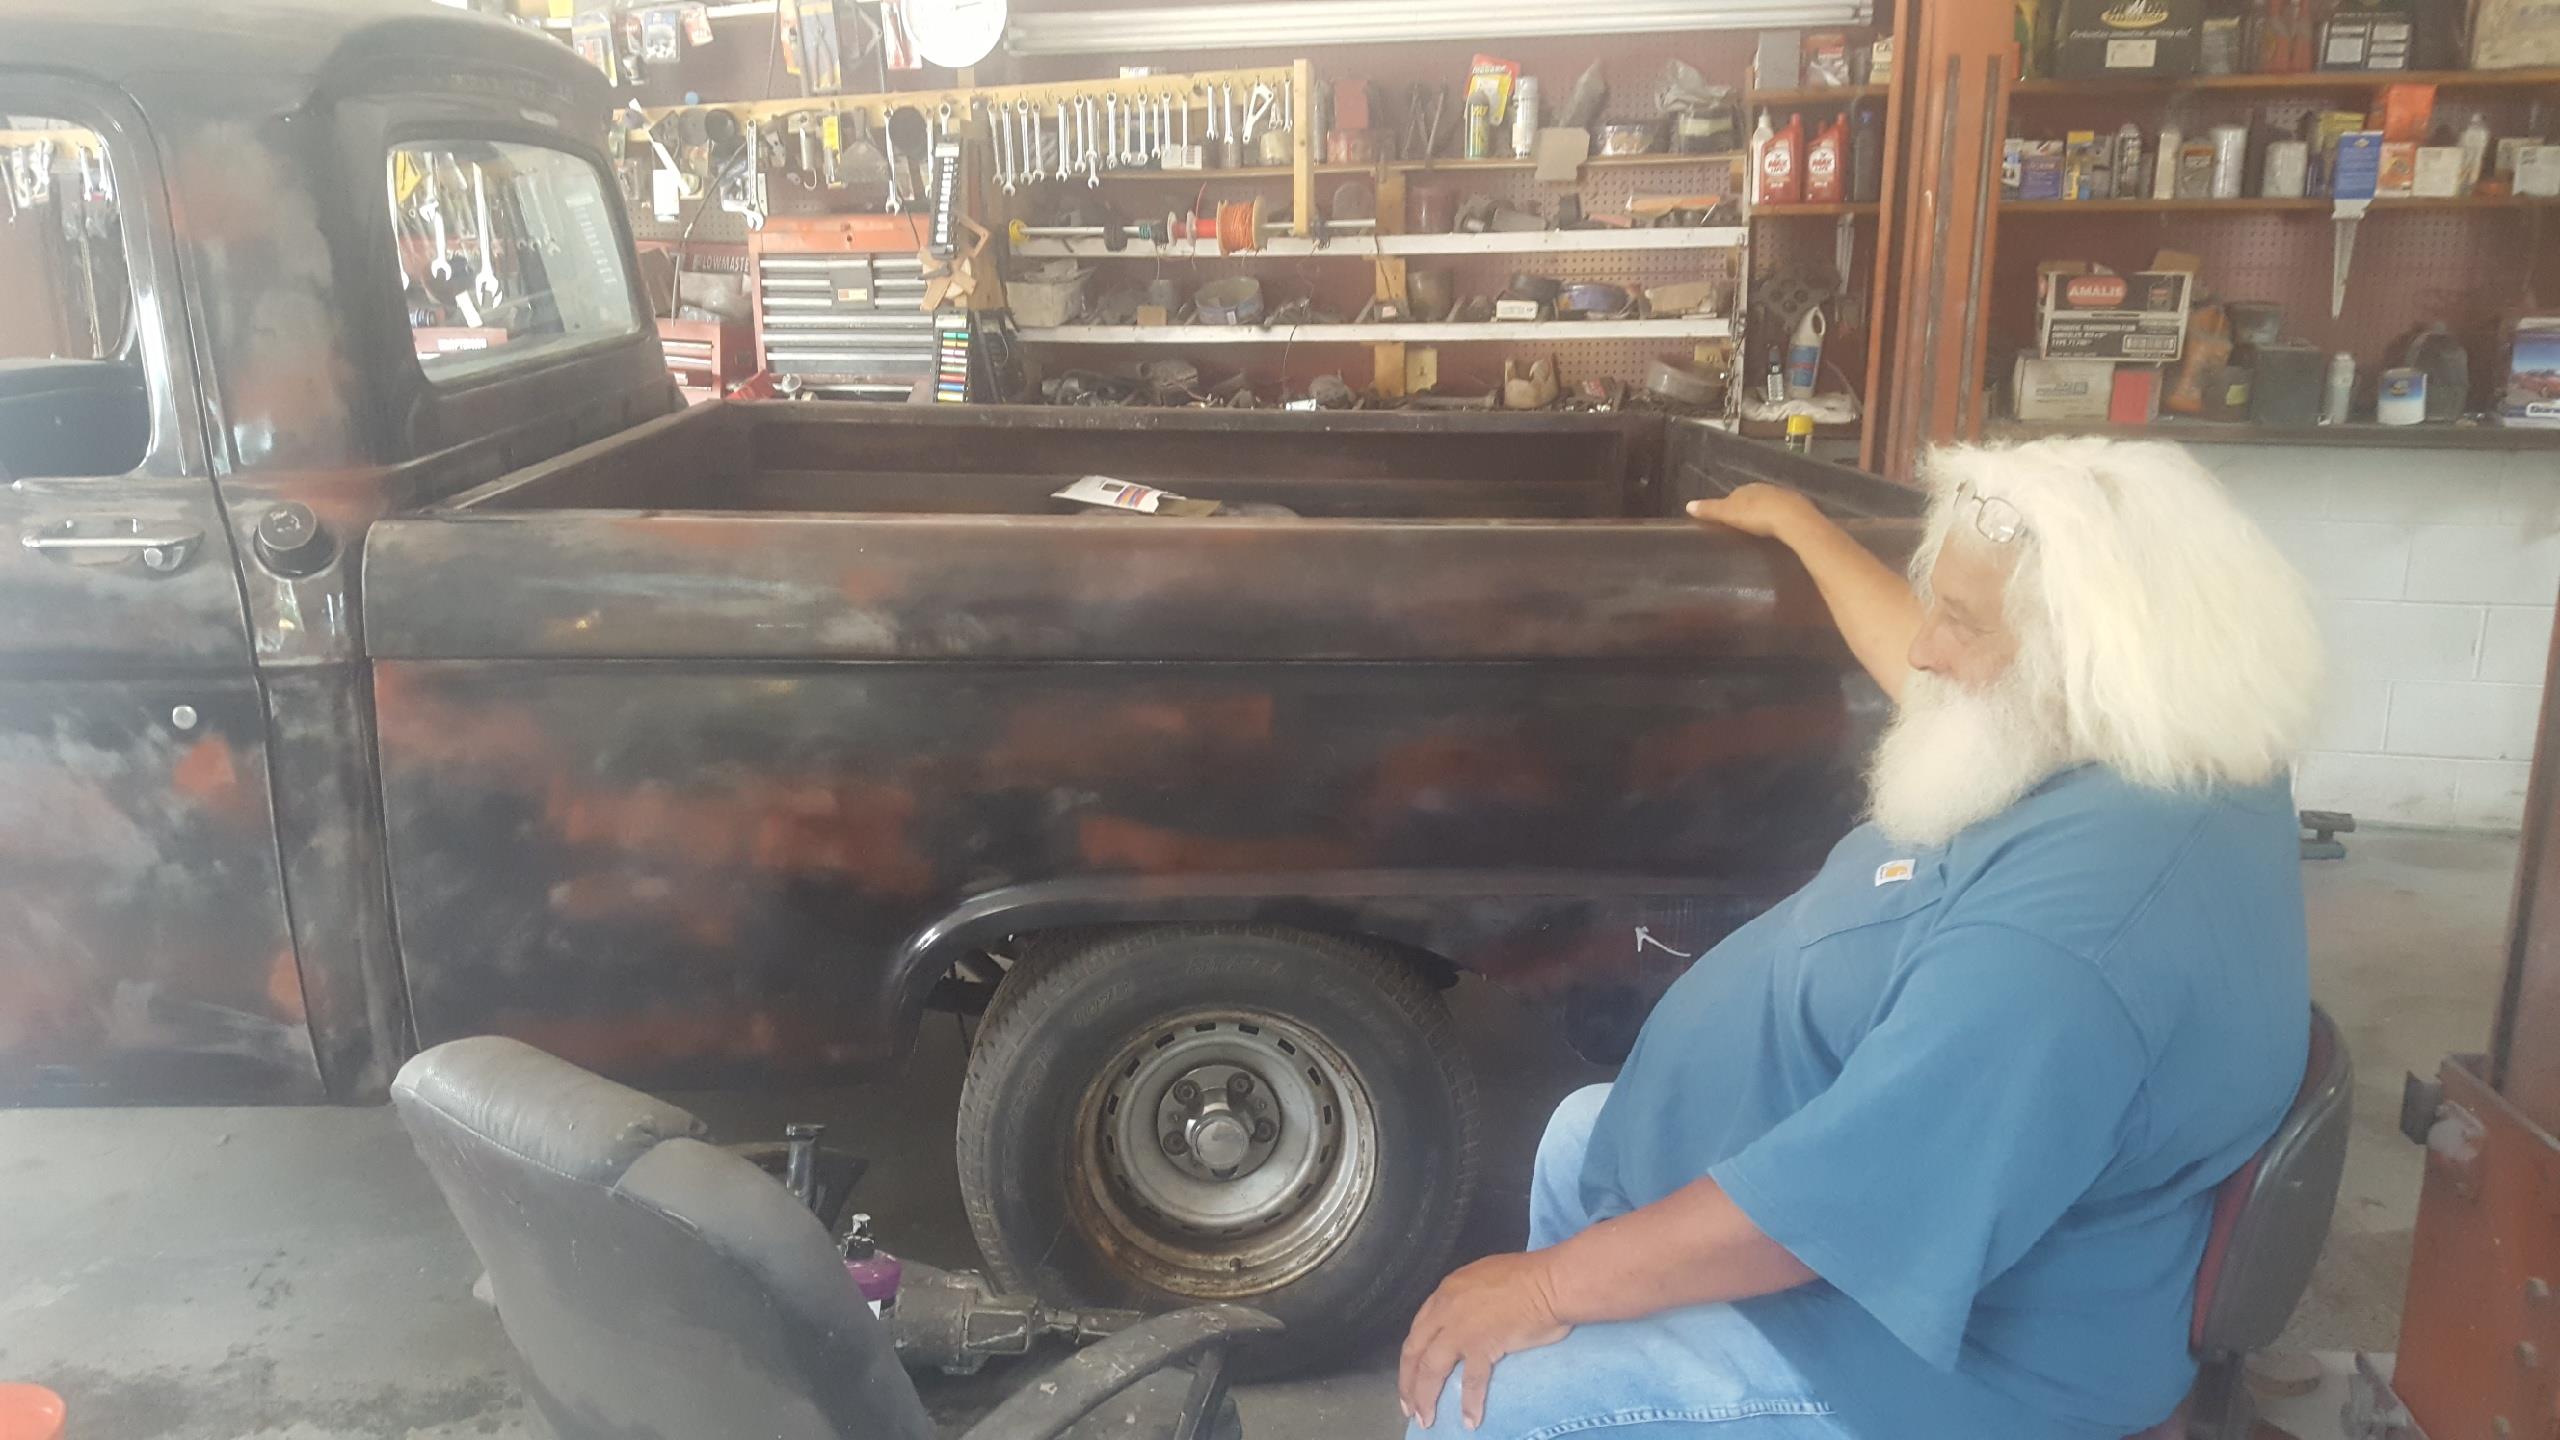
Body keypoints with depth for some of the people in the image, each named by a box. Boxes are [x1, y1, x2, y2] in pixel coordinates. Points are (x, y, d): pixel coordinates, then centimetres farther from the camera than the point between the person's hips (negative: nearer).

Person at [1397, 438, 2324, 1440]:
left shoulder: (2078, 924, -36)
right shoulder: (2139, 749, -4)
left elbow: (1836, 1193, -35)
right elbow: (1926, 673, 16)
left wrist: (1549, 1285, -25)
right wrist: (1797, 524, 28)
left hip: (1946, 1350, -10)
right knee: (1582, 1138, 24)